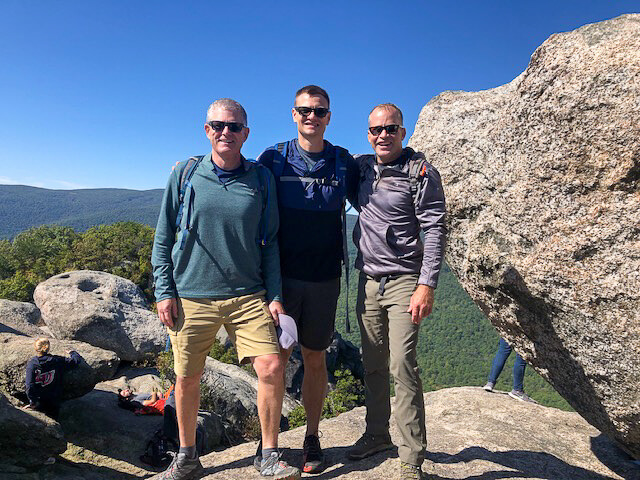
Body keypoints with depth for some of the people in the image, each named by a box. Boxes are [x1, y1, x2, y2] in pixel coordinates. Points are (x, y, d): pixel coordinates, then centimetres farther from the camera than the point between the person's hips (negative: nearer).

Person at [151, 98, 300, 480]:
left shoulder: (261, 180, 4)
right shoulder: (185, 175, 3)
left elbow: (270, 244, 7)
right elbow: (163, 238, 7)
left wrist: (275, 296, 1)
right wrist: (164, 291, 0)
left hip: (248, 296, 0)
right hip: (191, 297, 0)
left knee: (272, 368, -9)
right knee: (187, 379, 9)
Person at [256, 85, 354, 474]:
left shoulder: (343, 162, 4)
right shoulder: (273, 159, 1)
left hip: (324, 278, 1)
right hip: (281, 276, -1)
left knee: (315, 358, 11)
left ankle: (312, 438, 28)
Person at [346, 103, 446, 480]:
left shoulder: (422, 171, -5)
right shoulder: (361, 167, 11)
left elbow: (435, 230, -10)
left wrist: (427, 285, -17)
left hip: (405, 281, -5)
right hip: (368, 280, 5)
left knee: (403, 365, -9)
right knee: (373, 364, 12)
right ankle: (377, 435, 29)